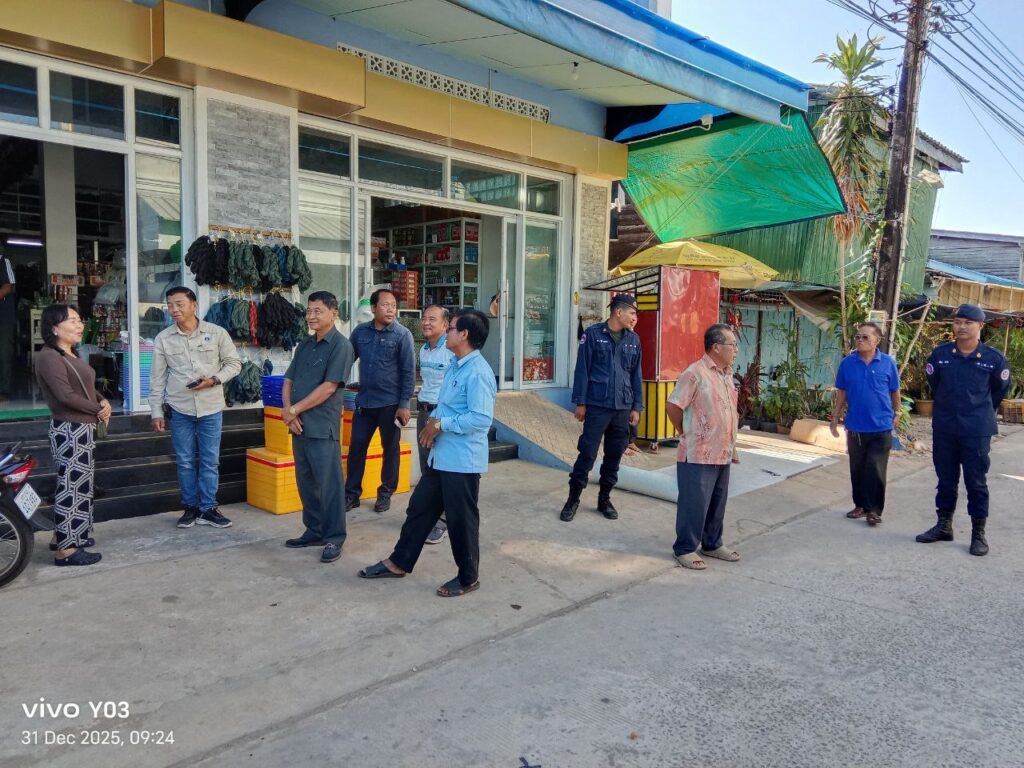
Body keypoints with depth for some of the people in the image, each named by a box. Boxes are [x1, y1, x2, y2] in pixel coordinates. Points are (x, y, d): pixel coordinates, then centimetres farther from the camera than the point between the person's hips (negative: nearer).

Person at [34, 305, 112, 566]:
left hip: (82, 429, 10)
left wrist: (104, 402, 0)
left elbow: (88, 386, 21)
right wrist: (98, 410, -13)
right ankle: (66, 550, 1)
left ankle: (64, 536, 30)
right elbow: (66, 395, -25)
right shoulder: (49, 357, -16)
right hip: (70, 431, -10)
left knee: (75, 485, 18)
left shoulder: (71, 355, 14)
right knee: (73, 487, -6)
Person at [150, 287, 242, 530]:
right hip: (179, 409, 1)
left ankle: (208, 509, 16)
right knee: (185, 462, 8)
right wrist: (157, 412, 2)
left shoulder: (217, 333, -4)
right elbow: (157, 378, 4)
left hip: (211, 408, -1)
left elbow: (234, 362, 3)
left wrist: (214, 380, -14)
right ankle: (191, 507, 22)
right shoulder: (163, 339, 0)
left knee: (210, 462, 5)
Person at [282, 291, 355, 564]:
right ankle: (314, 531, 26)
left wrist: (293, 410, -11)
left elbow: (328, 387, -15)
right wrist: (288, 411, -5)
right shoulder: (304, 345, 14)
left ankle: (334, 538, 9)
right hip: (299, 425, 7)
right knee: (306, 482, 14)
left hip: (322, 427, -7)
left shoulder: (340, 345, -9)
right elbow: (288, 381, 13)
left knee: (329, 483, -1)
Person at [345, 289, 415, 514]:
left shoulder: (402, 334, -8)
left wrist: (404, 405, -13)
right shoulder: (360, 331, 4)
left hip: (390, 403, -3)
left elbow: (408, 372, -9)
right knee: (356, 447, 7)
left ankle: (385, 493, 23)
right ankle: (352, 494, 19)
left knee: (390, 449, 9)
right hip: (364, 401, 4)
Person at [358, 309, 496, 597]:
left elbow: (481, 419, -26)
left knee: (461, 520, 4)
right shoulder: (454, 367, 12)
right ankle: (399, 562, 33)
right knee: (419, 508, 18)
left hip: (463, 460, -10)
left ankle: (468, 577, 23)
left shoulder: (477, 372, -19)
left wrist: (441, 424, -17)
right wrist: (433, 422, 0)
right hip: (440, 457, 10)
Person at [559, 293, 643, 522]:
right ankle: (573, 499, 12)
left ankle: (604, 499, 25)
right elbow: (582, 370, -4)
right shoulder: (593, 334, -4)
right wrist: (580, 402, -7)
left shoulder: (633, 339, 9)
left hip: (623, 408, 4)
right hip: (597, 406, -4)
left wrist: (636, 407, 9)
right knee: (587, 454, -2)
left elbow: (636, 375, 13)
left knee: (614, 456, 10)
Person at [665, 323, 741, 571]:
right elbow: (672, 406, -15)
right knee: (693, 504, 0)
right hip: (698, 455, -8)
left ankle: (712, 544, 32)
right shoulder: (695, 373, -15)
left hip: (722, 455, 8)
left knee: (717, 504, 17)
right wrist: (686, 433, -3)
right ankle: (685, 549, 13)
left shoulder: (727, 374, 12)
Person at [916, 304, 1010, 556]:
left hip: (977, 431, -2)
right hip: (944, 428, 2)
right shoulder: (940, 354, -2)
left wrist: (983, 410, 15)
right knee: (945, 479, 13)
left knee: (976, 482, 3)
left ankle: (978, 533, 14)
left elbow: (1000, 388, 10)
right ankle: (943, 526, 25)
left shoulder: (994, 358, -6)